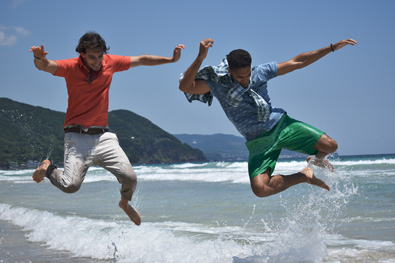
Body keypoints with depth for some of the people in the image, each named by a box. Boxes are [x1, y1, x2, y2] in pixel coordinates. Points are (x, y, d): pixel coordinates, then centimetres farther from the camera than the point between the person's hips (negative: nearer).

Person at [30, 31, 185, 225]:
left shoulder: (110, 62, 3)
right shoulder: (71, 67, -6)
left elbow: (141, 60, 12)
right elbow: (44, 66, -21)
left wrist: (171, 60, 8)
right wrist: (39, 58, -45)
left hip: (103, 136, 3)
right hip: (77, 137, -3)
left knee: (130, 178, -7)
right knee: (70, 186, -16)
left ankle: (125, 203, 28)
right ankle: (47, 168, 18)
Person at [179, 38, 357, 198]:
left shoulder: (261, 72, -2)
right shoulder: (217, 83, -9)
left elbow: (297, 62, 4)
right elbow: (185, 87, -21)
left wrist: (332, 48, 3)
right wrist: (200, 58, -32)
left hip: (281, 124, 2)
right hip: (258, 142, -2)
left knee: (330, 146, -14)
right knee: (260, 189, -25)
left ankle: (316, 159, 26)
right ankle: (304, 176, 0)